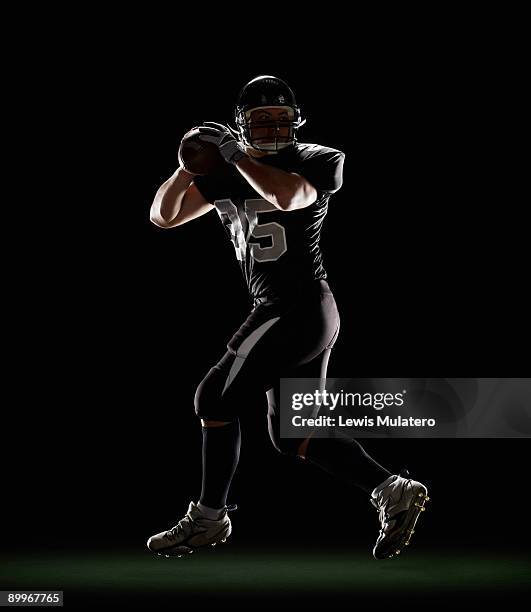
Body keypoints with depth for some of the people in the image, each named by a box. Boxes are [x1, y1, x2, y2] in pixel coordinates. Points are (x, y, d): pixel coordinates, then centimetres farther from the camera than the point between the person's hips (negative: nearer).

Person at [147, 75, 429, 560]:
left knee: (217, 398, -7)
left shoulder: (315, 162, -6)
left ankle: (208, 519, 8)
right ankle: (392, 489, 15)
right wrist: (190, 166, -9)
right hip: (279, 313, 8)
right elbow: (163, 216, 8)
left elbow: (287, 197, -29)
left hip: (300, 310, -8)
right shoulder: (227, 176, 11)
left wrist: (235, 154, -21)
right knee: (292, 436, 11)